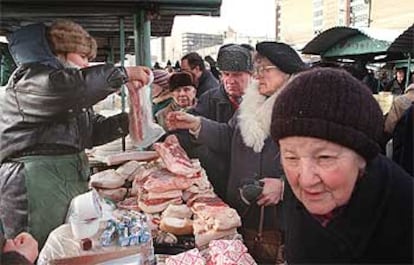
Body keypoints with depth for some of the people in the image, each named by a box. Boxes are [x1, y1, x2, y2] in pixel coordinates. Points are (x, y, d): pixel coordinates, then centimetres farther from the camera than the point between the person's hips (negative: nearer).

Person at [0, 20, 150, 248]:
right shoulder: (31, 79, -10)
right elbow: (72, 86, -31)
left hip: (72, 179, 9)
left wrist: (129, 119, 5)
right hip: (34, 184, -9)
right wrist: (123, 74, -24)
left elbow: (95, 129, 20)